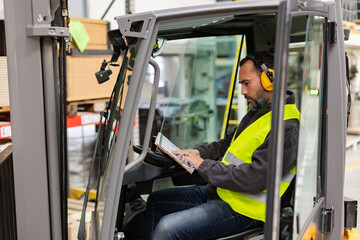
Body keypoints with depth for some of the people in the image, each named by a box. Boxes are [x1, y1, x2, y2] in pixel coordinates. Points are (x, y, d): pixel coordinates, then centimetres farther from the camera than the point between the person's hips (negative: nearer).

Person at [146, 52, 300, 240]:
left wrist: (204, 165, -19)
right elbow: (228, 143, 23)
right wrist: (198, 152, 4)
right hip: (216, 192, 10)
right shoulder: (257, 111, 13)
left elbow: (256, 179, -27)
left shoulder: (286, 128, -20)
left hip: (241, 208, -10)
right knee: (155, 201, 12)